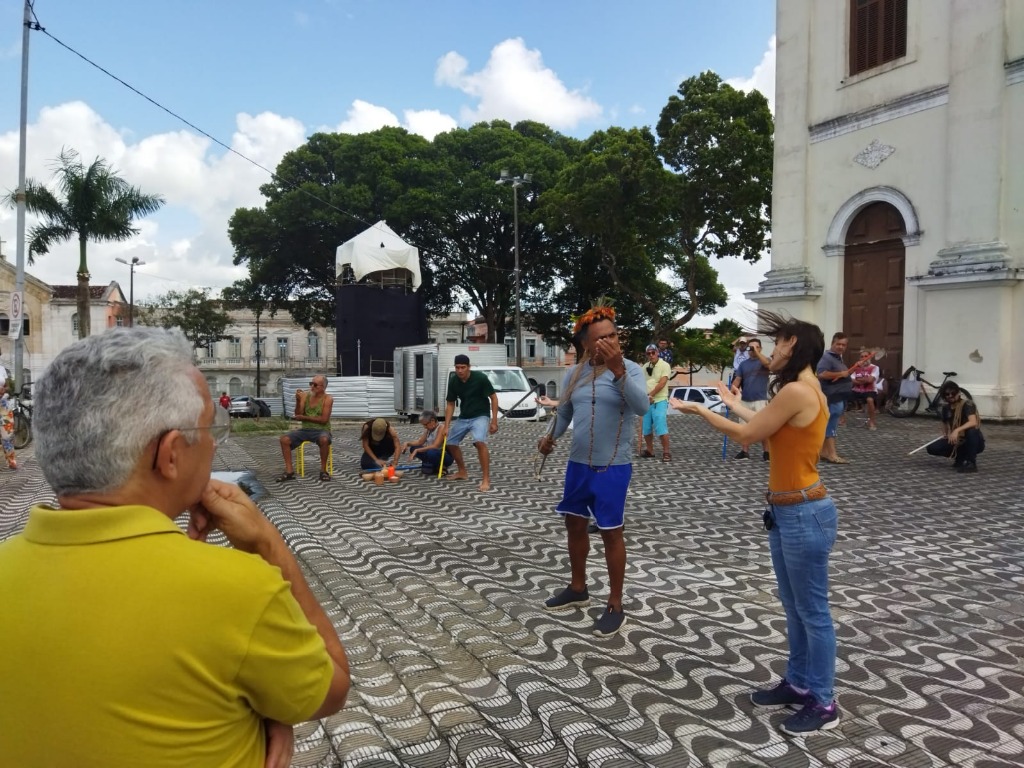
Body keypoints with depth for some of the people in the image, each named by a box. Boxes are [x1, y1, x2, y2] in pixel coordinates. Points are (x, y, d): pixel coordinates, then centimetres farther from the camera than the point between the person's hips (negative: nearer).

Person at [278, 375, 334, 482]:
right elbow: (298, 415, 1)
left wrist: (304, 417, -13)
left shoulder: (328, 399, -6)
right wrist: (298, 401, -13)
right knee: (284, 439, -18)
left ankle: (323, 470, -20)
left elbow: (323, 420, -14)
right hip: (305, 429, 4)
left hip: (321, 430, -4)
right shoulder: (305, 395, 6)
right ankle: (289, 471, -13)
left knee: (324, 440, -38)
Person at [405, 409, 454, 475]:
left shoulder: (441, 428, -20)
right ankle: (431, 466, 3)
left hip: (446, 456, -8)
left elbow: (435, 446, -29)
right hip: (434, 453, 8)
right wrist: (408, 443, -11)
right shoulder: (428, 429, 5)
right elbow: (420, 442, 8)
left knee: (431, 453, -38)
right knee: (413, 448, -2)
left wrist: (417, 450, -29)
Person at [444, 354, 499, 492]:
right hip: (463, 417, 6)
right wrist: (446, 426, -5)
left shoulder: (480, 378, -19)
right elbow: (450, 404, 2)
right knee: (451, 442, 11)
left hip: (480, 416, -6)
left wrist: (494, 421, -16)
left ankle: (486, 479, -24)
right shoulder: (453, 381, -6)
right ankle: (462, 472, 33)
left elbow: (493, 397, -12)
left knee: (480, 442, -30)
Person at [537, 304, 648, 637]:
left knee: (611, 532, 2)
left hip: (613, 468, -6)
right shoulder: (574, 373, 2)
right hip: (578, 464, 6)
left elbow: (642, 407, -30)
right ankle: (578, 588, 38)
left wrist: (617, 368, -39)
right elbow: (564, 412, 12)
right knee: (575, 524, 17)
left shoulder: (630, 369, -12)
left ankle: (615, 605, 18)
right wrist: (550, 437, -5)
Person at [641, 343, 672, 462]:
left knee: (660, 427, -12)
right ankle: (649, 450, 20)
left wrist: (650, 395, -13)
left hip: (659, 401, -6)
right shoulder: (645, 367, 12)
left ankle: (666, 451, -4)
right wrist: (644, 397, -6)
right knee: (646, 428, 8)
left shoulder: (664, 365, -5)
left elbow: (662, 383, -14)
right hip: (647, 402, 6)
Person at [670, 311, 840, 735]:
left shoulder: (797, 391, -21)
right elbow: (765, 426, 19)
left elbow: (747, 435, -14)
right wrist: (734, 404, 30)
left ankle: (824, 704, 19)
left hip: (805, 514, -10)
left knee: (813, 612, 4)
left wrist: (698, 410, -2)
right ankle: (798, 684, 34)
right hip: (787, 513, 10)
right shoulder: (801, 390, 10)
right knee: (794, 608, 20)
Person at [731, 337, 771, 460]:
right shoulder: (743, 364, 12)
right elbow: (737, 379, 7)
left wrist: (756, 351, -21)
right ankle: (745, 451, 17)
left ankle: (766, 452, 3)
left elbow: (767, 363, -23)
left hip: (760, 400, -4)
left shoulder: (763, 361, 1)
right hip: (745, 400, 4)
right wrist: (732, 389, -8)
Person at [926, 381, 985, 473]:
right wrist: (945, 435, 5)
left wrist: (957, 430, -48)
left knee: (971, 430, -40)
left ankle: (971, 462, -23)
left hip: (974, 442, -6)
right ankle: (961, 456, 7)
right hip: (956, 441, 6)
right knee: (932, 448, -14)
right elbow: (945, 423, 22)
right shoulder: (946, 408, 2)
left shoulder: (967, 404, -18)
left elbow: (973, 422, -36)